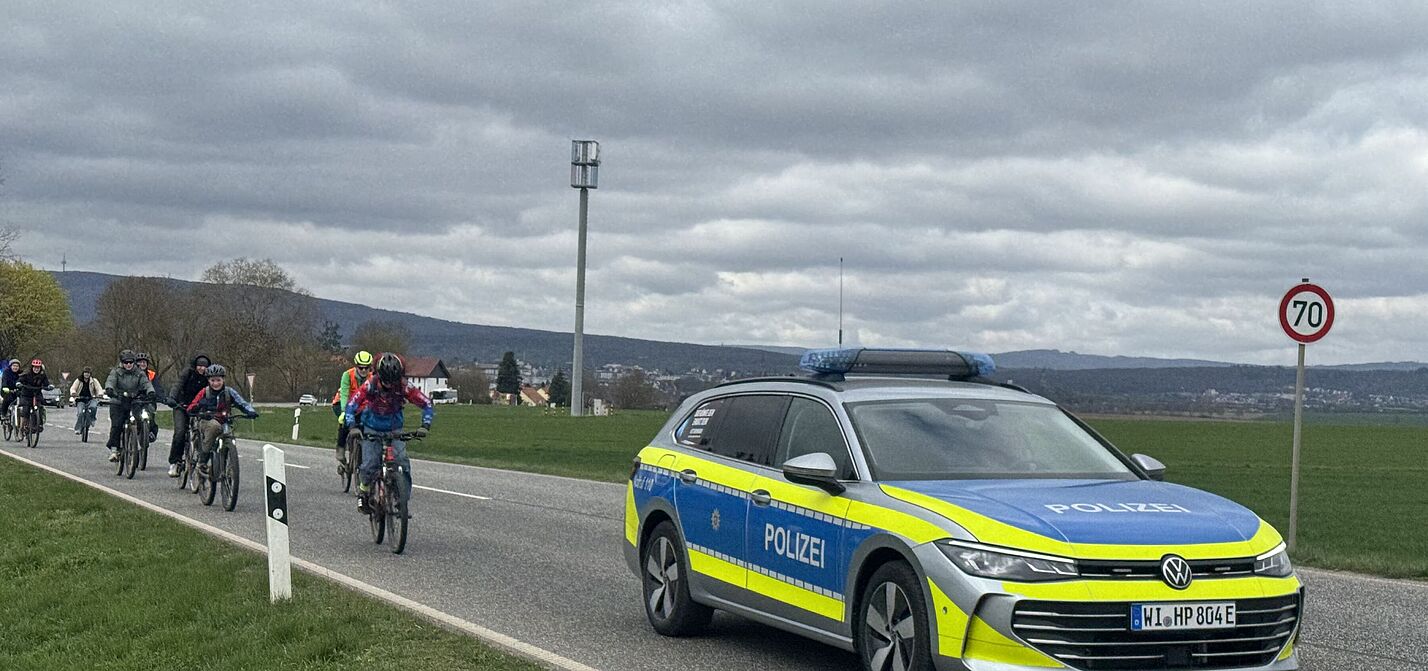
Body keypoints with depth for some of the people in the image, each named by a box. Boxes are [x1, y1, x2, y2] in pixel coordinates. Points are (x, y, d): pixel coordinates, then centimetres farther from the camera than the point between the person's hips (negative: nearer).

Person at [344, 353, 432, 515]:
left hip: (394, 430, 1)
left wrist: (425, 426, -30)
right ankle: (363, 490, 15)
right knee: (370, 465, -16)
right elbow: (351, 405, -26)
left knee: (403, 462, -17)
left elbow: (426, 404, -17)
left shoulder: (403, 387, -22)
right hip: (372, 430, -1)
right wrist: (352, 426, -39)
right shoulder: (370, 385, -25)